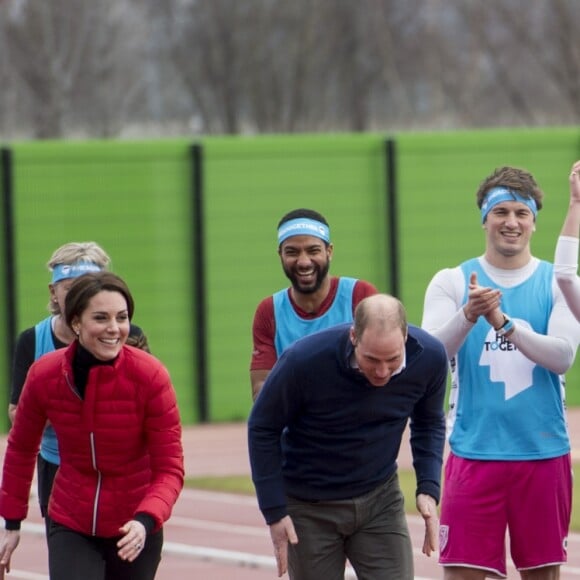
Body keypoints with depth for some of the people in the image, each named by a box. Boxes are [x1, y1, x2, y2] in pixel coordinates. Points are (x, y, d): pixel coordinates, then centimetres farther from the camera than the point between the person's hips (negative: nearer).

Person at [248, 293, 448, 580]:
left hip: (380, 501, 2)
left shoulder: (430, 357, -17)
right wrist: (274, 512, -11)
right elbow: (263, 429, -10)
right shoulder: (304, 360, -27)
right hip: (310, 510, -2)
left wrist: (429, 488, -7)